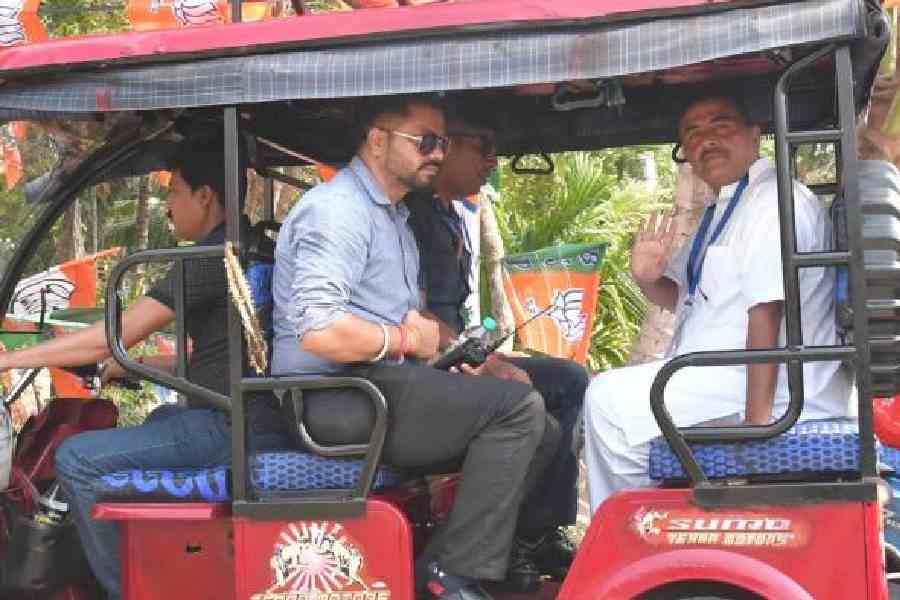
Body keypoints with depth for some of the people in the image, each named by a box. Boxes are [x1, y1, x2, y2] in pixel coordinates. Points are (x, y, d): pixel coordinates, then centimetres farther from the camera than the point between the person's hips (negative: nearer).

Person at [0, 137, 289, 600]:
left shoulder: (213, 257, -14)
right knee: (161, 418, 36)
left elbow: (113, 336, -15)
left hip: (234, 427, -11)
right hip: (259, 417, 11)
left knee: (78, 459, -12)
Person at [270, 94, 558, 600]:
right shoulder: (338, 208, -12)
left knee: (539, 433, 5)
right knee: (520, 407, -20)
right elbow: (318, 331, -24)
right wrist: (406, 340, -11)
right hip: (337, 398, -10)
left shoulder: (393, 214, 23)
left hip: (380, 383, 10)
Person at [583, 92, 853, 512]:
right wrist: (648, 278, 3)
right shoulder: (723, 212, 17)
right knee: (607, 393, 20)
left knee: (607, 401, -19)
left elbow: (767, 312, -23)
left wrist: (756, 422, -29)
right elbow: (684, 296, 27)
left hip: (769, 385, -11)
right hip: (712, 376, 11)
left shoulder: (773, 199, -15)